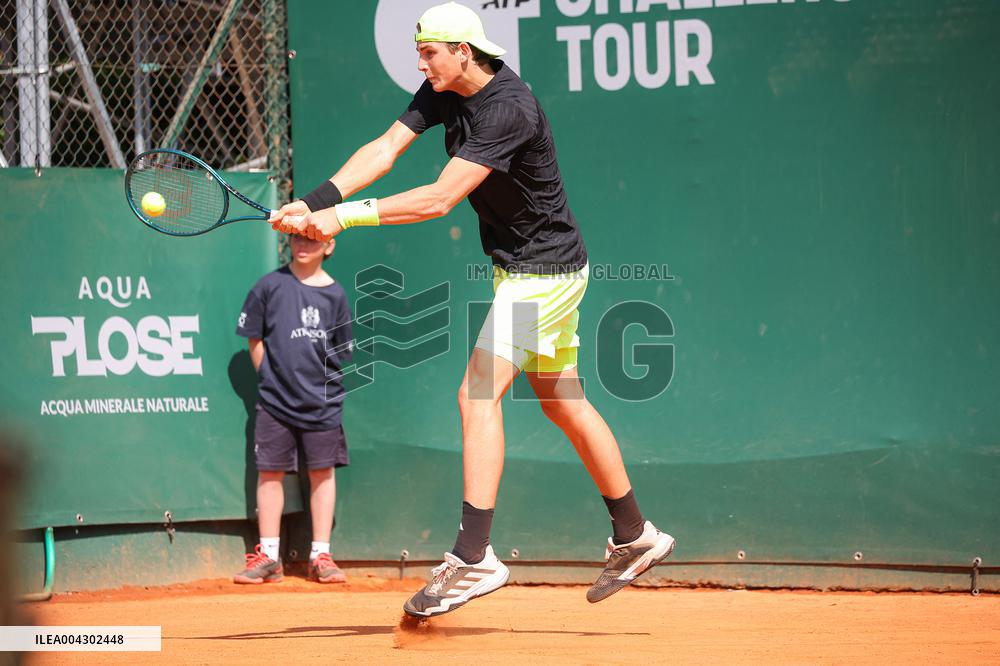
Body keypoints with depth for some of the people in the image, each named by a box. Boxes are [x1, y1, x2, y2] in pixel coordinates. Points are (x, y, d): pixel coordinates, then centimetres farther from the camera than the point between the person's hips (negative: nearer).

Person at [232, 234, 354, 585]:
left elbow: (342, 352, 7)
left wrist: (322, 382, 2)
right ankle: (268, 556, 8)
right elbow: (254, 339, 4)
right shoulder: (270, 286, -1)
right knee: (270, 472, 1)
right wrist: (272, 376, 0)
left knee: (322, 473, 4)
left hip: (322, 403, 1)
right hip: (275, 399, -1)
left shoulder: (334, 294, 1)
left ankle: (320, 556, 10)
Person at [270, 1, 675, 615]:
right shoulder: (445, 91, 0)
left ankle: (474, 557, -22)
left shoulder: (509, 110, -28)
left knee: (478, 395, -18)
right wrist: (314, 204, -22)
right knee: (563, 403, 17)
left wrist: (347, 217, -32)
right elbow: (383, 151, -7)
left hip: (544, 273, -10)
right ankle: (635, 537, 28)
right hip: (523, 270, 10)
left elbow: (438, 200, -32)